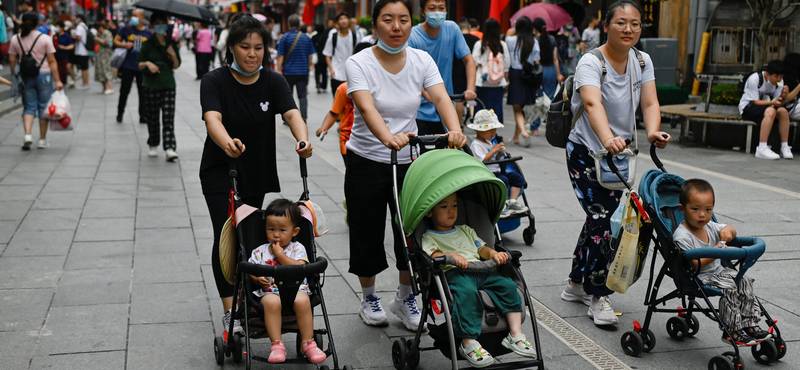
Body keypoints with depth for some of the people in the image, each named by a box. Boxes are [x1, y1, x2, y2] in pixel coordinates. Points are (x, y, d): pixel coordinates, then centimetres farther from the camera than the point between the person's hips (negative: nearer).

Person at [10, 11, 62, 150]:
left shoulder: (16, 39, 1)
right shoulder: (45, 39, -7)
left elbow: (12, 61, 3)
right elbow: (52, 61, -8)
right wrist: (57, 80, -6)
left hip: (25, 77, 2)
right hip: (43, 75, -2)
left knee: (29, 107, 9)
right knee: (43, 107, 8)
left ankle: (27, 134, -13)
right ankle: (42, 139, 13)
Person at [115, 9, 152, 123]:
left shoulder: (149, 33, 4)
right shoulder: (126, 29, 2)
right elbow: (116, 41, 7)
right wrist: (124, 45, -13)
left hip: (142, 67, 1)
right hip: (128, 66, -1)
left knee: (143, 92, 5)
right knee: (124, 90, 4)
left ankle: (143, 116, 13)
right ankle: (120, 113, 20)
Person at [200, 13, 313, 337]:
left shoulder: (273, 82, -6)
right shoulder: (215, 81, -14)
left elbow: (292, 113, -22)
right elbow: (212, 119, -31)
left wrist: (303, 140, -45)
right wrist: (227, 143, -54)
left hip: (258, 174, 3)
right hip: (219, 173, -3)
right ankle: (230, 311, -10)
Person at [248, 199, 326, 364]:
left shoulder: (297, 248, 6)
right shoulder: (260, 252, 12)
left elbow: (300, 269, -10)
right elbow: (251, 271, 12)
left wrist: (280, 254, -10)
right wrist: (258, 279, -10)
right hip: (270, 291, 1)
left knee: (302, 300, -35)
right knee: (271, 302, -36)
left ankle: (308, 343, -21)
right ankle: (277, 345, -30)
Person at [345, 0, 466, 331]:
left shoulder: (422, 60, -2)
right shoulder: (359, 63, -14)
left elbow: (440, 97, -17)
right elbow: (367, 107, -30)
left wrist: (455, 130, -38)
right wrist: (389, 137, -50)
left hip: (409, 160, 3)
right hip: (367, 162, -3)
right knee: (367, 233, 7)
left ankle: (405, 297, 26)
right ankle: (369, 298, 30)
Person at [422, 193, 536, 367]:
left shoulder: (465, 230, 35)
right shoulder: (428, 237, 15)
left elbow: (482, 248, 25)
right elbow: (433, 254, -5)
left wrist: (494, 254, 2)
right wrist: (452, 255, -24)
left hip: (481, 271, 6)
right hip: (453, 273, -6)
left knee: (507, 284, -18)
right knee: (467, 291, -38)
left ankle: (516, 335, -16)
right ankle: (468, 343, -37)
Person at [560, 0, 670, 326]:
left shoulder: (642, 62, 0)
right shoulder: (591, 62, -20)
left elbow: (650, 103, -12)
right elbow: (592, 103, -39)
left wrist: (652, 131, -34)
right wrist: (607, 137, -58)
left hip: (620, 153, 7)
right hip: (586, 151, -6)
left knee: (601, 216, 14)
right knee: (601, 218, -13)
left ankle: (576, 283, 31)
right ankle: (598, 297, 0)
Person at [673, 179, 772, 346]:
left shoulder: (709, 226, 6)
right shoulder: (681, 236, -20)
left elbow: (732, 232, 18)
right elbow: (694, 265, -23)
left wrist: (727, 230, -8)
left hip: (718, 271, 8)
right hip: (698, 277, -8)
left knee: (745, 282, -8)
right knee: (729, 288, -25)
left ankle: (749, 325, -3)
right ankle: (732, 332, -17)